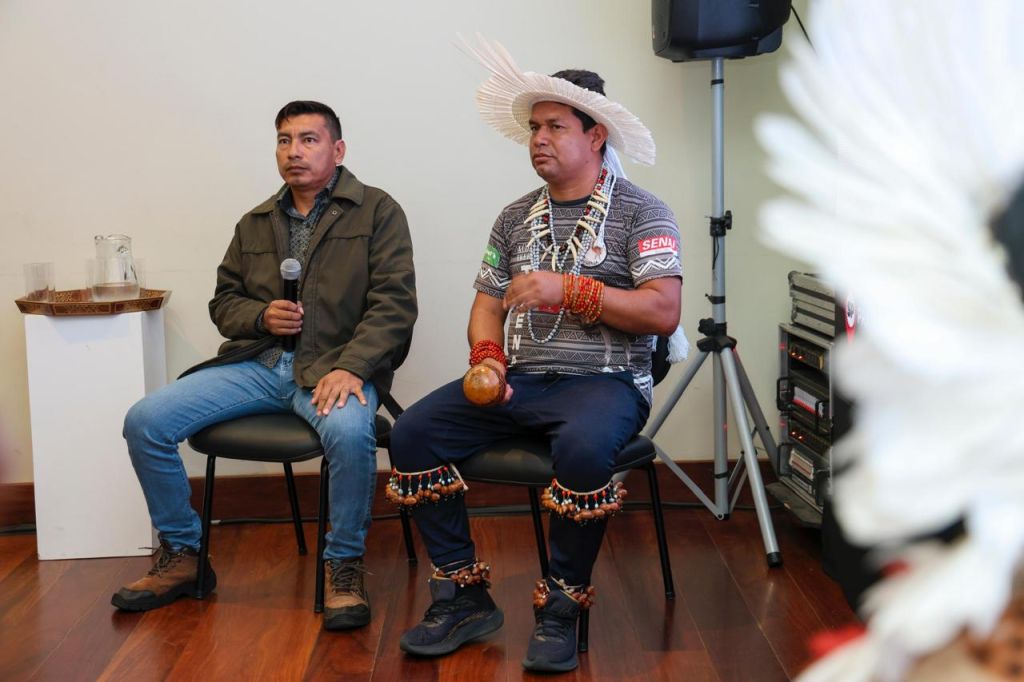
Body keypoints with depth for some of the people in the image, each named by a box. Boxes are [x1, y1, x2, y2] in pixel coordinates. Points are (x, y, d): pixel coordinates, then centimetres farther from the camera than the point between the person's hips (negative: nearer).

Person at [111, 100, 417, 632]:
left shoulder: (377, 212, 3)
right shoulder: (255, 224, 20)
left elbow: (393, 303, -7)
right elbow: (224, 301, 23)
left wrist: (351, 367, -21)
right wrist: (262, 316, -2)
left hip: (333, 366, -5)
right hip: (256, 363, 5)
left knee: (349, 432, -40)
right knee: (145, 420, -12)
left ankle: (344, 566, -14)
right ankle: (180, 556, 7)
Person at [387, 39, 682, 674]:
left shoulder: (642, 212, 0)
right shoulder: (516, 217, 17)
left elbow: (663, 312, -12)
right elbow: (487, 303, 15)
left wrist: (568, 290, -17)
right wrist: (487, 358, -7)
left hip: (603, 379, -5)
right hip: (520, 380, 5)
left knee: (582, 448, -38)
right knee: (413, 434, -15)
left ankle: (562, 610, -16)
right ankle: (465, 598, -4)